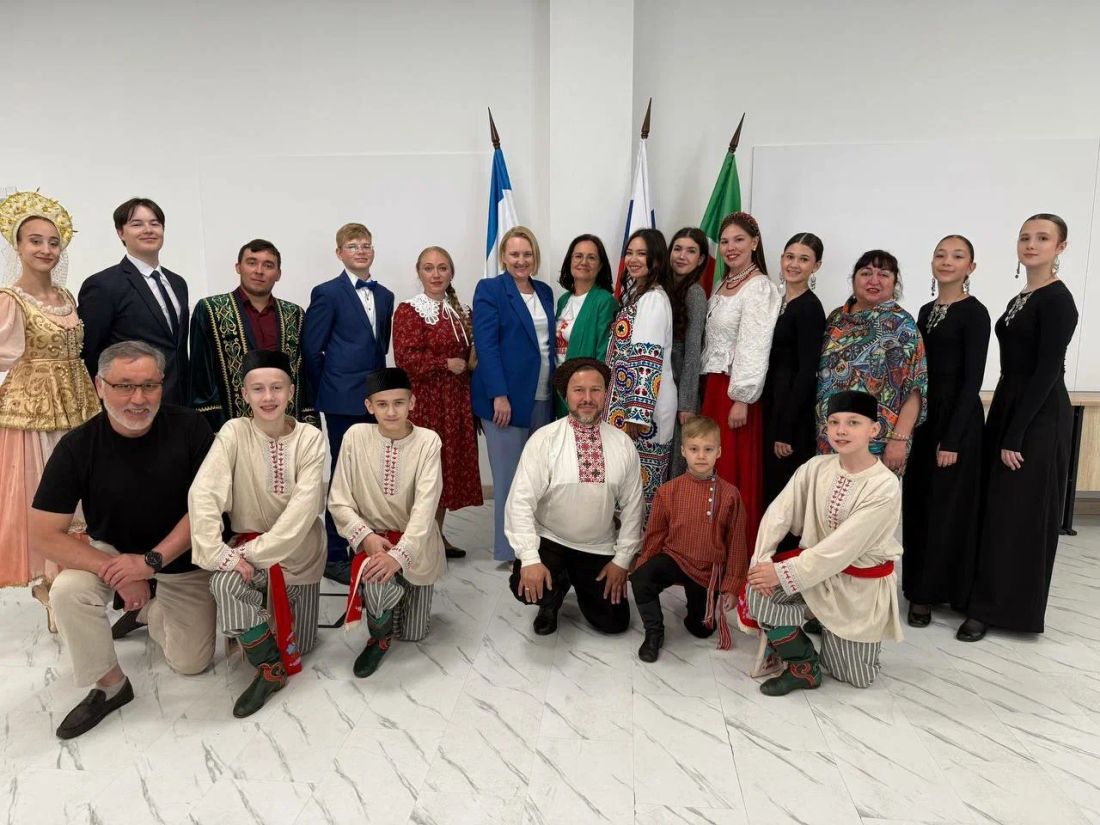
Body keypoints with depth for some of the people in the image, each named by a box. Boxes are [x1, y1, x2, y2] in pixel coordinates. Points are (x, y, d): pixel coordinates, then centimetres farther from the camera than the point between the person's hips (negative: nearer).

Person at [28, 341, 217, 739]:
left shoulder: (189, 427, -20)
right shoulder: (77, 447, -18)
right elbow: (44, 535, -18)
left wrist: (152, 560, -26)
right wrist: (115, 573, -28)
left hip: (182, 559, 0)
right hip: (110, 552, 0)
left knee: (192, 662, 1)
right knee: (68, 592, -32)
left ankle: (149, 611, 34)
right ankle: (110, 685, -6)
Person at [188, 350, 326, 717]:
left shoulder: (310, 438, -13)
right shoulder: (234, 431, -13)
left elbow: (304, 507, -20)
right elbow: (203, 494, -22)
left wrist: (256, 553, -26)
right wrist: (220, 554, -32)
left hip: (298, 549, 0)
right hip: (248, 540, 0)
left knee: (299, 646, 4)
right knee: (225, 581, -34)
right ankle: (270, 668, -10)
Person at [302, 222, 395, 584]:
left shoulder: (384, 295, 13)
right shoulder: (327, 293, -5)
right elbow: (311, 349, -6)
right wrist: (327, 389, 0)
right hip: (343, 401, -6)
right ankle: (334, 556, 11)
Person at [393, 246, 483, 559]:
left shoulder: (460, 312, 14)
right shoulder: (408, 310, -6)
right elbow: (406, 359, -16)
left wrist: (472, 359, 5)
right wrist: (446, 364, -14)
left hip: (456, 401, 7)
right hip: (422, 401, -6)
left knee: (450, 464, 10)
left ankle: (437, 535, 22)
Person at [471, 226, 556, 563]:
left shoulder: (545, 291, 16)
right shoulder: (489, 289, -2)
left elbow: (550, 342, 16)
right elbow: (486, 345, -11)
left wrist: (556, 389, 10)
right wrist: (499, 395, -18)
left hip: (542, 398, 6)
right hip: (506, 397, -6)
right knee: (510, 476, -1)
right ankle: (510, 549, 9)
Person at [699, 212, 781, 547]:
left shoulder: (759, 287, -10)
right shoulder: (722, 285, 15)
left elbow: (754, 348, -17)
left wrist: (742, 399, -20)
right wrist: (708, 390, 13)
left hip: (737, 390, -8)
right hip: (713, 385, 8)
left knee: (735, 473, -2)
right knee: (712, 471, 10)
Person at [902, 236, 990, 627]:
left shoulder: (974, 313, -10)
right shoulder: (926, 311, 12)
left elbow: (972, 380, -14)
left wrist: (953, 438, -18)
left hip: (956, 418, -7)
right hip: (921, 417, 7)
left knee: (946, 507, 2)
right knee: (916, 504, 12)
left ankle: (928, 594, 13)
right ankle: (917, 584, 27)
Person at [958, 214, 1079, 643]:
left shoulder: (1057, 300, -13)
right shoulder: (1019, 300, 13)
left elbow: (1048, 371, -18)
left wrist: (1016, 435, -19)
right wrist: (1002, 425, 14)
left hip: (1039, 416, -9)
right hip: (1009, 406, 9)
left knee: (1021, 512, 0)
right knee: (996, 508, 14)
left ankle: (998, 607, 11)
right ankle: (988, 597, 26)